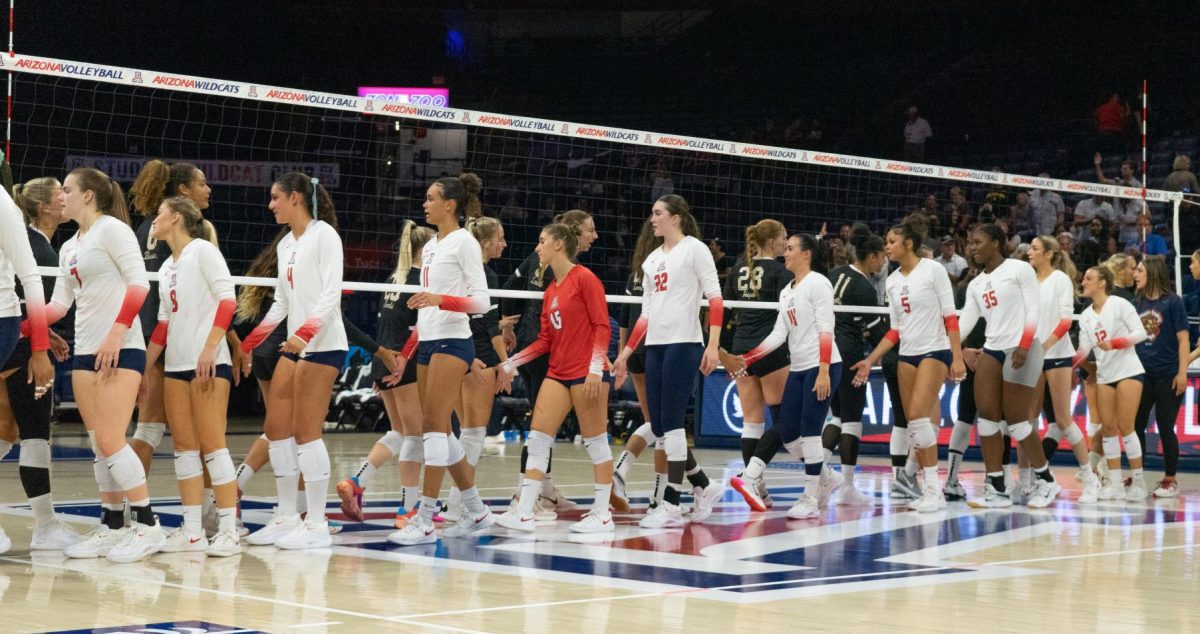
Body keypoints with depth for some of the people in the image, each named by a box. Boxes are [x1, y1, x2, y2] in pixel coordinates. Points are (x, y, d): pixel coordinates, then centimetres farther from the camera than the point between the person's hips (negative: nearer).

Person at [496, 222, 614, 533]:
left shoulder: (585, 278, -7)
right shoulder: (550, 291, 15)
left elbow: (602, 326, -11)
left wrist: (595, 369, -20)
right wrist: (509, 364, 12)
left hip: (586, 374, -8)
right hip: (557, 373, 8)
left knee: (595, 442, -1)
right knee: (537, 439, -1)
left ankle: (602, 514, 7)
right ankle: (524, 512, -3)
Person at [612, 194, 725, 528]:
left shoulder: (694, 248, -2)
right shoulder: (652, 259, 18)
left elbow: (715, 298, -8)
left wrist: (713, 345, -17)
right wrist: (624, 354, 18)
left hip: (683, 344, -7)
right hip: (654, 347, 7)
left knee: (671, 423, -10)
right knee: (660, 426, 4)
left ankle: (671, 506, -7)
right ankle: (704, 486, 20)